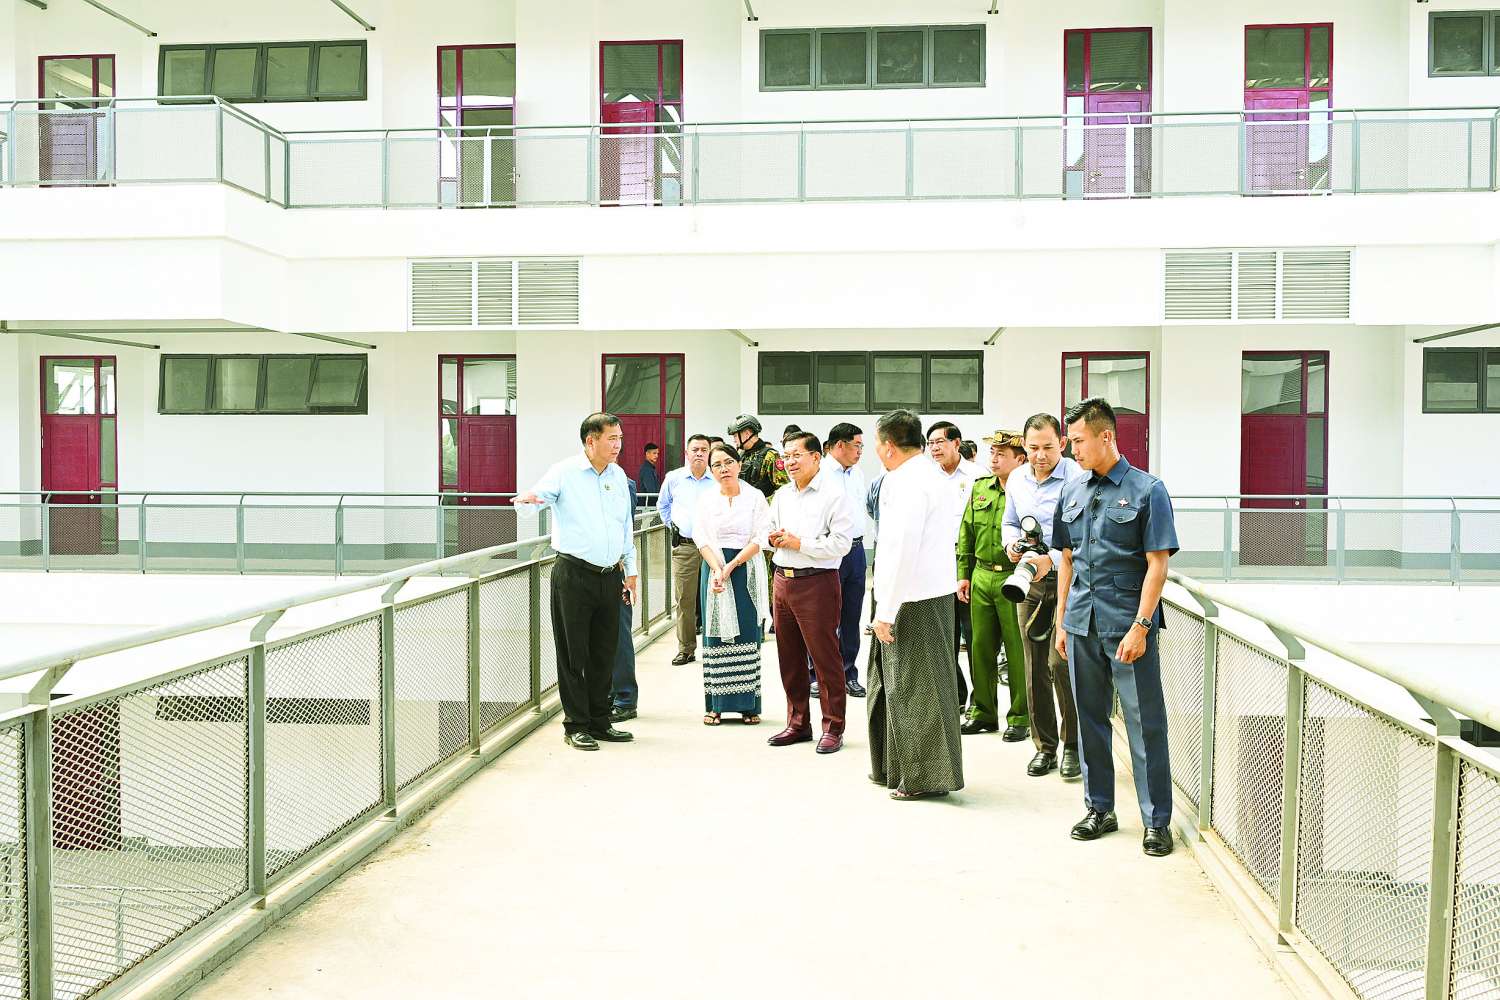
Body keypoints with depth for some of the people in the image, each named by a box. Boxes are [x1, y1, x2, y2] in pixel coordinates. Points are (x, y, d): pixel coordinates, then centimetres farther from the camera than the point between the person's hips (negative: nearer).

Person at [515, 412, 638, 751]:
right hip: (574, 575, -5)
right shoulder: (565, 472, -4)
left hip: (610, 576, 5)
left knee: (604, 654, 11)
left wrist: (630, 571, 19)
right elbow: (540, 493, -19)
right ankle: (576, 726, 10)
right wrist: (530, 497, -43)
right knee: (573, 654, 0)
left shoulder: (618, 475, 13)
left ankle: (600, 722, 22)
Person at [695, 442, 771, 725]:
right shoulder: (706, 500, 7)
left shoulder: (755, 497, 2)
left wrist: (731, 566, -13)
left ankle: (748, 704, 5)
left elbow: (759, 539, -5)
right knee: (716, 635, 1)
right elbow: (702, 539, 1)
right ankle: (715, 704, 6)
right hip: (714, 568, 1)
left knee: (747, 635, -1)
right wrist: (717, 570, -14)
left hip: (746, 570, -1)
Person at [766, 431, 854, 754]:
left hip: (817, 582, -7)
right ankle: (797, 724, 24)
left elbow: (841, 543, -15)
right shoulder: (781, 495, 14)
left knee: (825, 657, -2)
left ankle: (833, 729, 8)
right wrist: (774, 539, 2)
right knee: (789, 657, 12)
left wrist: (799, 543, -14)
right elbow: (770, 531, 25)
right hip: (783, 579, 7)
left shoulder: (833, 494, -8)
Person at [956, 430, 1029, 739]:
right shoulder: (980, 489, 12)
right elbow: (966, 534, 17)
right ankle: (983, 712, 25)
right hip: (981, 577, 6)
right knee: (981, 648, 12)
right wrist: (963, 574, 13)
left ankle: (1020, 717, 14)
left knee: (1018, 651, 1)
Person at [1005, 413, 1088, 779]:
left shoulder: (1077, 478, -12)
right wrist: (1012, 543, 2)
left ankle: (1073, 743, 5)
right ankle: (1045, 746, 19)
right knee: (1035, 666, 8)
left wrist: (1051, 559, -27)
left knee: (1060, 661, -13)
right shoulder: (1017, 480, 10)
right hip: (1029, 582, 6)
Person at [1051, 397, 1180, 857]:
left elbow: (1157, 565, -9)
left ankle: (1156, 821, 11)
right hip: (1082, 626, 6)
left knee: (1145, 724, 1)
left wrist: (1140, 626, -15)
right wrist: (1062, 621, 13)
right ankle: (1100, 809, 26)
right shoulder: (1072, 493, 11)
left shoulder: (1147, 490, -6)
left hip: (1128, 627, -5)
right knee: (1090, 719, 13)